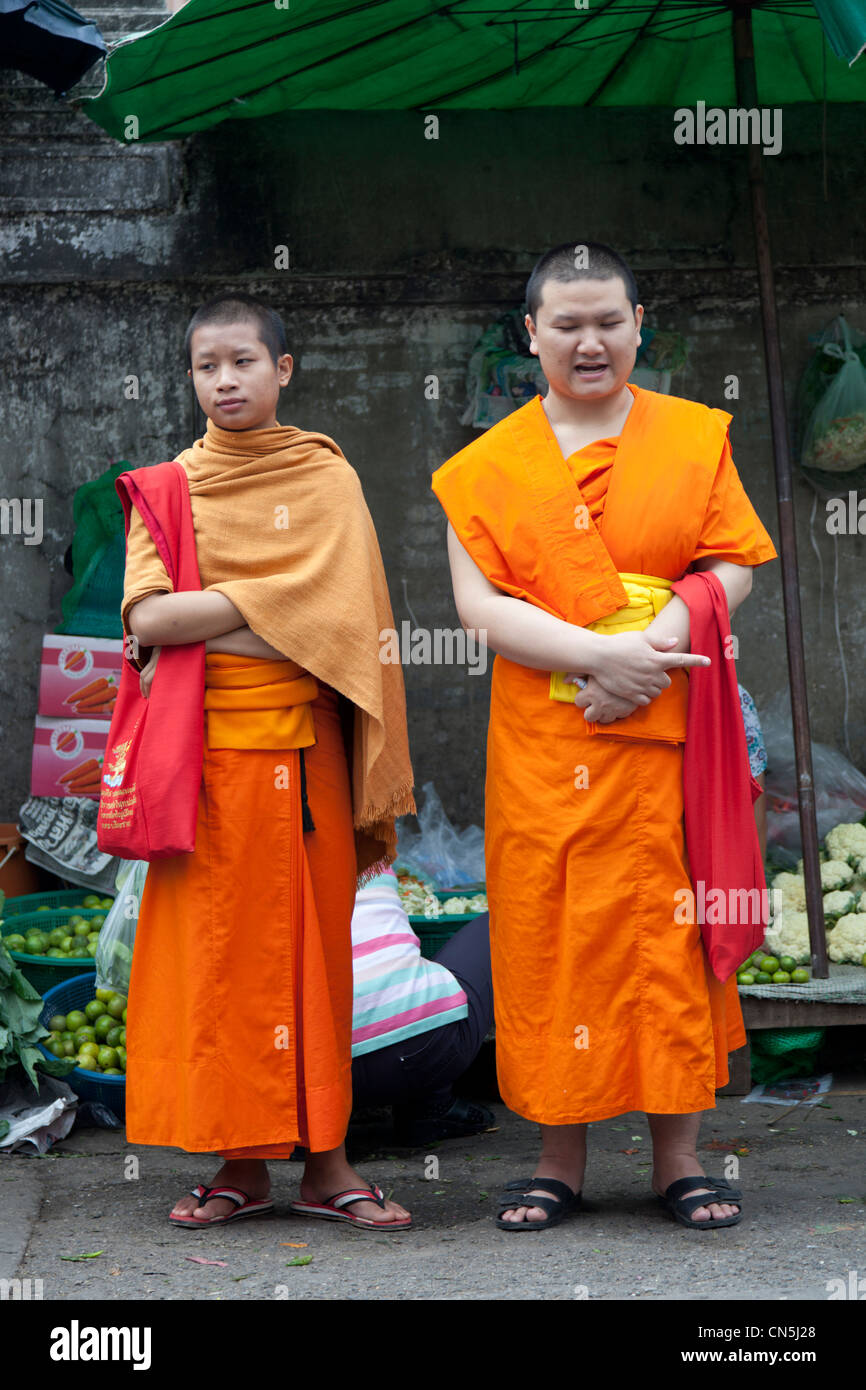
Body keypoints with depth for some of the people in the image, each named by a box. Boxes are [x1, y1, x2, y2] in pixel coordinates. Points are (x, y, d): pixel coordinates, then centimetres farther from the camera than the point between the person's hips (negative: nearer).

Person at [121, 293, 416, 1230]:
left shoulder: (325, 478, 7)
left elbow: (335, 613, -5)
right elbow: (146, 620, -5)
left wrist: (202, 613, -9)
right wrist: (266, 615, -10)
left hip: (303, 745, 0)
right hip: (204, 748, 1)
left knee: (312, 943, 1)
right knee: (216, 949, -1)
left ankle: (324, 1161, 6)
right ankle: (242, 1162, 6)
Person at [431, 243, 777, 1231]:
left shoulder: (694, 437, 8)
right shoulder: (488, 465, 6)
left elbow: (732, 565, 2)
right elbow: (479, 603, -4)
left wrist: (657, 646, -16)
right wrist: (601, 654, -17)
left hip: (666, 731, 0)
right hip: (542, 743, 0)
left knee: (669, 930, 1)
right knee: (549, 936, 1)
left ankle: (678, 1156, 11)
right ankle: (560, 1160, 12)